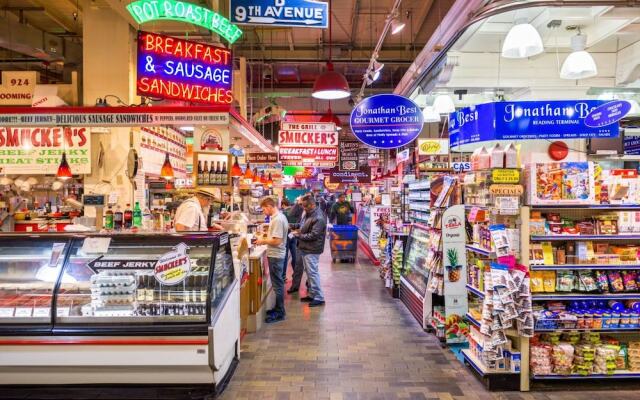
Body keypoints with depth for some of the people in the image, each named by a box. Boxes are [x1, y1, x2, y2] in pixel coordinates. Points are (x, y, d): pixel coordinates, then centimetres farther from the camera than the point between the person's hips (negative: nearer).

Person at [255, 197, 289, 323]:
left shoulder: (277, 220, -22)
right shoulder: (280, 216, 10)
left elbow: (276, 241, -25)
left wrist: (263, 241, -12)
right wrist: (266, 238, 10)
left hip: (275, 256, -10)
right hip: (277, 255, 10)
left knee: (277, 284, -1)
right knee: (278, 283, 18)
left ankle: (279, 313, 9)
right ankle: (278, 308, 29)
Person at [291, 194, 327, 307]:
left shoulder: (318, 218, -21)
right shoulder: (309, 213, 10)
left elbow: (313, 235, -23)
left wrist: (299, 235, -15)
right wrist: (300, 230, 4)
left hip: (312, 250, -10)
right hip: (305, 248, 10)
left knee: (312, 273, -5)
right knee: (309, 272, 16)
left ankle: (319, 298, 3)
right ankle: (311, 294, 27)